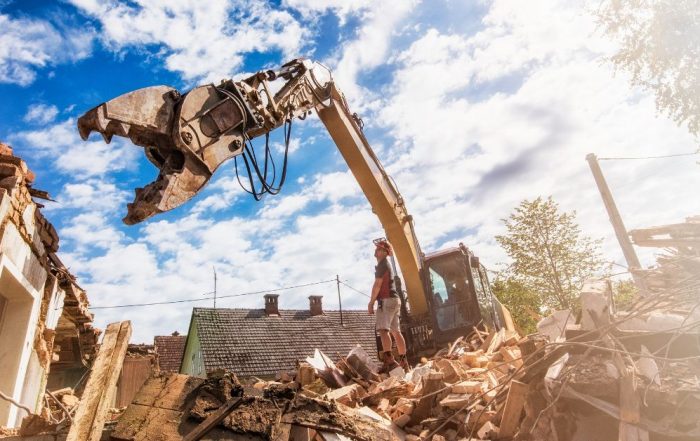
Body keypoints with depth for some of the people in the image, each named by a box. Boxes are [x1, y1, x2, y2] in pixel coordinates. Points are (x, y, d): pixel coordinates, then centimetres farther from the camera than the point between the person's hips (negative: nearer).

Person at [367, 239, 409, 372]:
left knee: (383, 329, -18)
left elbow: (377, 284, -13)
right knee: (396, 331, 10)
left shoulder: (382, 264, -7)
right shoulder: (387, 264, 24)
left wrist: (371, 302, -11)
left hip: (386, 300, -10)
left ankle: (389, 361, -29)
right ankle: (403, 361, 13)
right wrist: (374, 301, 23)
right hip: (394, 299, 10)